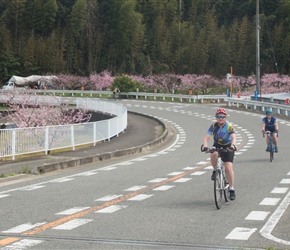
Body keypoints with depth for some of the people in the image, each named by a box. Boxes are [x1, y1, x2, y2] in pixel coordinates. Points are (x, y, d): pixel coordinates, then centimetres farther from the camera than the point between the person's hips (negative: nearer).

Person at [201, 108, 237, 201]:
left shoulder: (229, 126, -18)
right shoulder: (213, 126, -12)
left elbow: (233, 137, -32)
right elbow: (206, 137, -21)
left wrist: (233, 145, -53)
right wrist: (205, 146, -42)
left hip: (228, 147, -2)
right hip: (217, 146, 2)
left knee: (228, 167, -15)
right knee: (213, 155, -34)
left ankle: (231, 188, -2)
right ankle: (215, 170, -6)